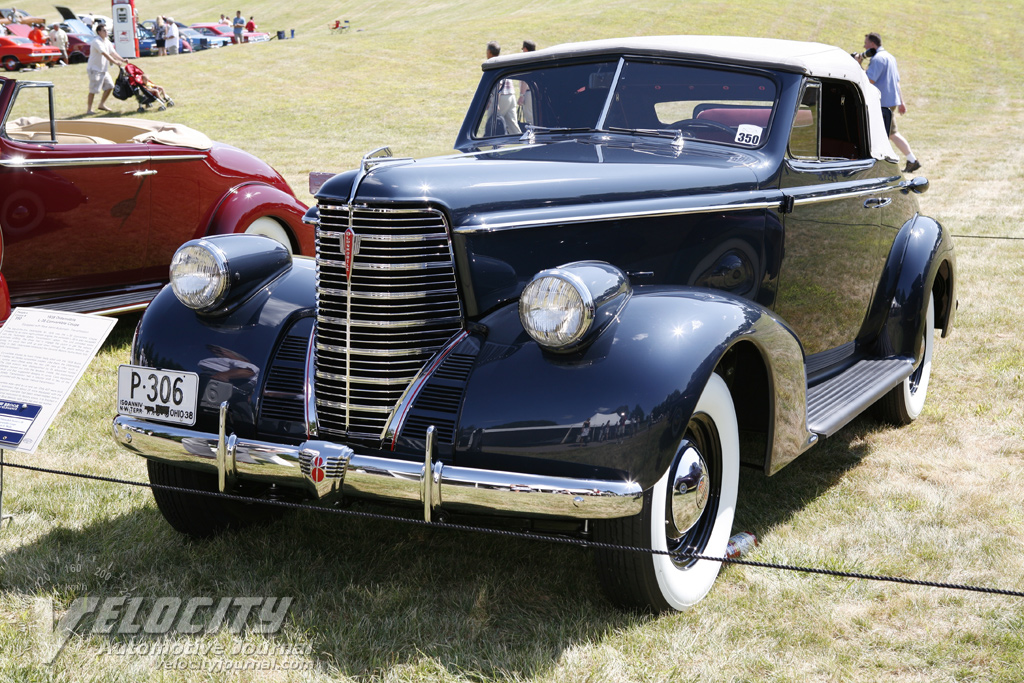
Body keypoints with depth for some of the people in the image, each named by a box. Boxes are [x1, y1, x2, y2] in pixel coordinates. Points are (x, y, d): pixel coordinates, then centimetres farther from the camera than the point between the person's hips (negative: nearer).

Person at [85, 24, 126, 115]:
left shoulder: (107, 42, 11)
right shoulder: (96, 42, -18)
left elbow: (113, 52, 7)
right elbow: (104, 54, -29)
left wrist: (122, 60, -9)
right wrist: (115, 62, -36)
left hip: (103, 69, 9)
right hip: (94, 69, -9)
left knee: (109, 86, 9)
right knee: (93, 89, -8)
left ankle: (102, 105, 22)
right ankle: (89, 109, -2)